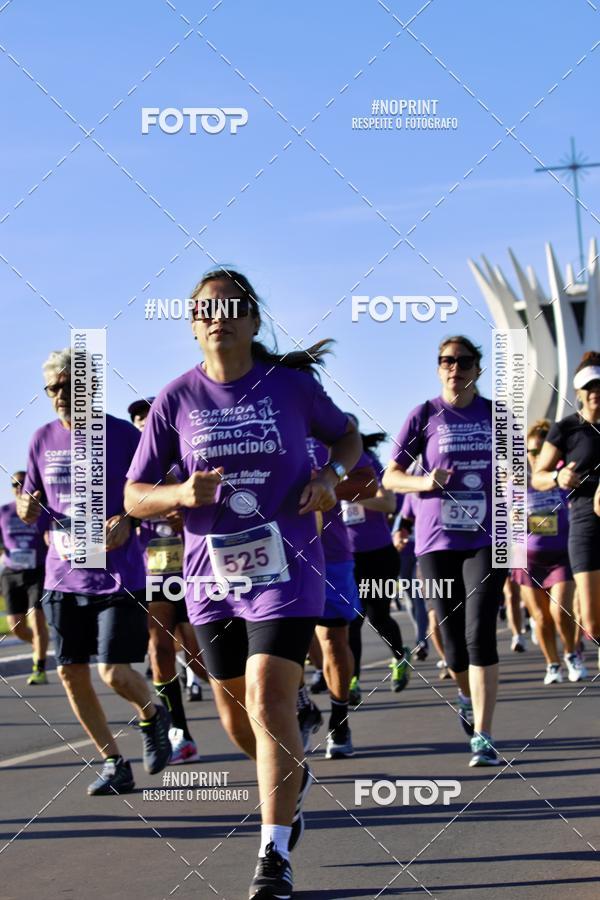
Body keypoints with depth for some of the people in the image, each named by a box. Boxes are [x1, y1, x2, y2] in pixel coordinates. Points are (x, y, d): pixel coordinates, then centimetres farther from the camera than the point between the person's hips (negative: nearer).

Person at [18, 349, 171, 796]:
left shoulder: (125, 436, -7)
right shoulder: (43, 440, 7)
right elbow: (32, 500, 16)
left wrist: (128, 521, -22)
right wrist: (27, 507, -8)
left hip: (119, 576, -5)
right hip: (63, 578, 5)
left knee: (115, 673, -10)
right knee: (71, 674, 4)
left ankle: (152, 714, 25)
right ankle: (115, 765, 18)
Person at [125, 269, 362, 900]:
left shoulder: (291, 384, -3)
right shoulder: (177, 399, -1)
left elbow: (346, 436, 16)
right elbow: (134, 495, 2)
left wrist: (331, 475, -5)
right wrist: (181, 495, -19)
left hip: (284, 567, -3)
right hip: (211, 574, 3)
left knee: (268, 703, -15)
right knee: (236, 713, 14)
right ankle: (292, 778, 47)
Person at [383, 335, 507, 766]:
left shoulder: (495, 415, 6)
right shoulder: (425, 416, 2)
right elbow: (390, 477, 1)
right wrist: (423, 482, -18)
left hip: (486, 538, 0)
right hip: (438, 539, 0)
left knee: (480, 633, -14)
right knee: (454, 634, 6)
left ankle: (482, 737, -13)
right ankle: (467, 698, 39)